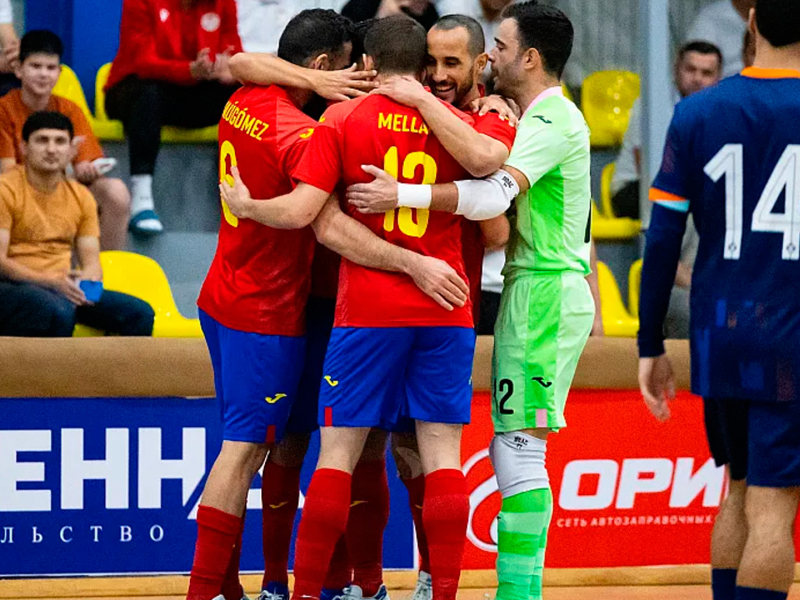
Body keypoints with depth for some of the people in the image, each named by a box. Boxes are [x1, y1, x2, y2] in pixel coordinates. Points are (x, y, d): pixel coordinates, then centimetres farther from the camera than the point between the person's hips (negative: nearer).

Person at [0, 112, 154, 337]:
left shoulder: (82, 197, 14)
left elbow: (91, 261, 13)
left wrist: (88, 280, -13)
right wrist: (52, 282, -23)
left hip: (61, 288, 6)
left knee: (140, 313, -13)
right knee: (58, 312, -39)